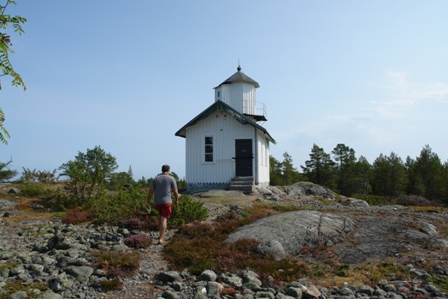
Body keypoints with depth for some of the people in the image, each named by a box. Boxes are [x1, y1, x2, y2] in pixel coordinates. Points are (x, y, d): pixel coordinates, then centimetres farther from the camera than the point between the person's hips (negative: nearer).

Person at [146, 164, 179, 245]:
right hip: (166, 202, -4)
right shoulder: (171, 179, -5)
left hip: (157, 202, 4)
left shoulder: (156, 178, 4)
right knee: (163, 220, -4)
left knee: (161, 216, 26)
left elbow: (151, 191, 0)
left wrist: (148, 202, 4)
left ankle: (161, 234, 29)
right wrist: (176, 200, 11)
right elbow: (175, 191, -5)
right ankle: (160, 239, -11)